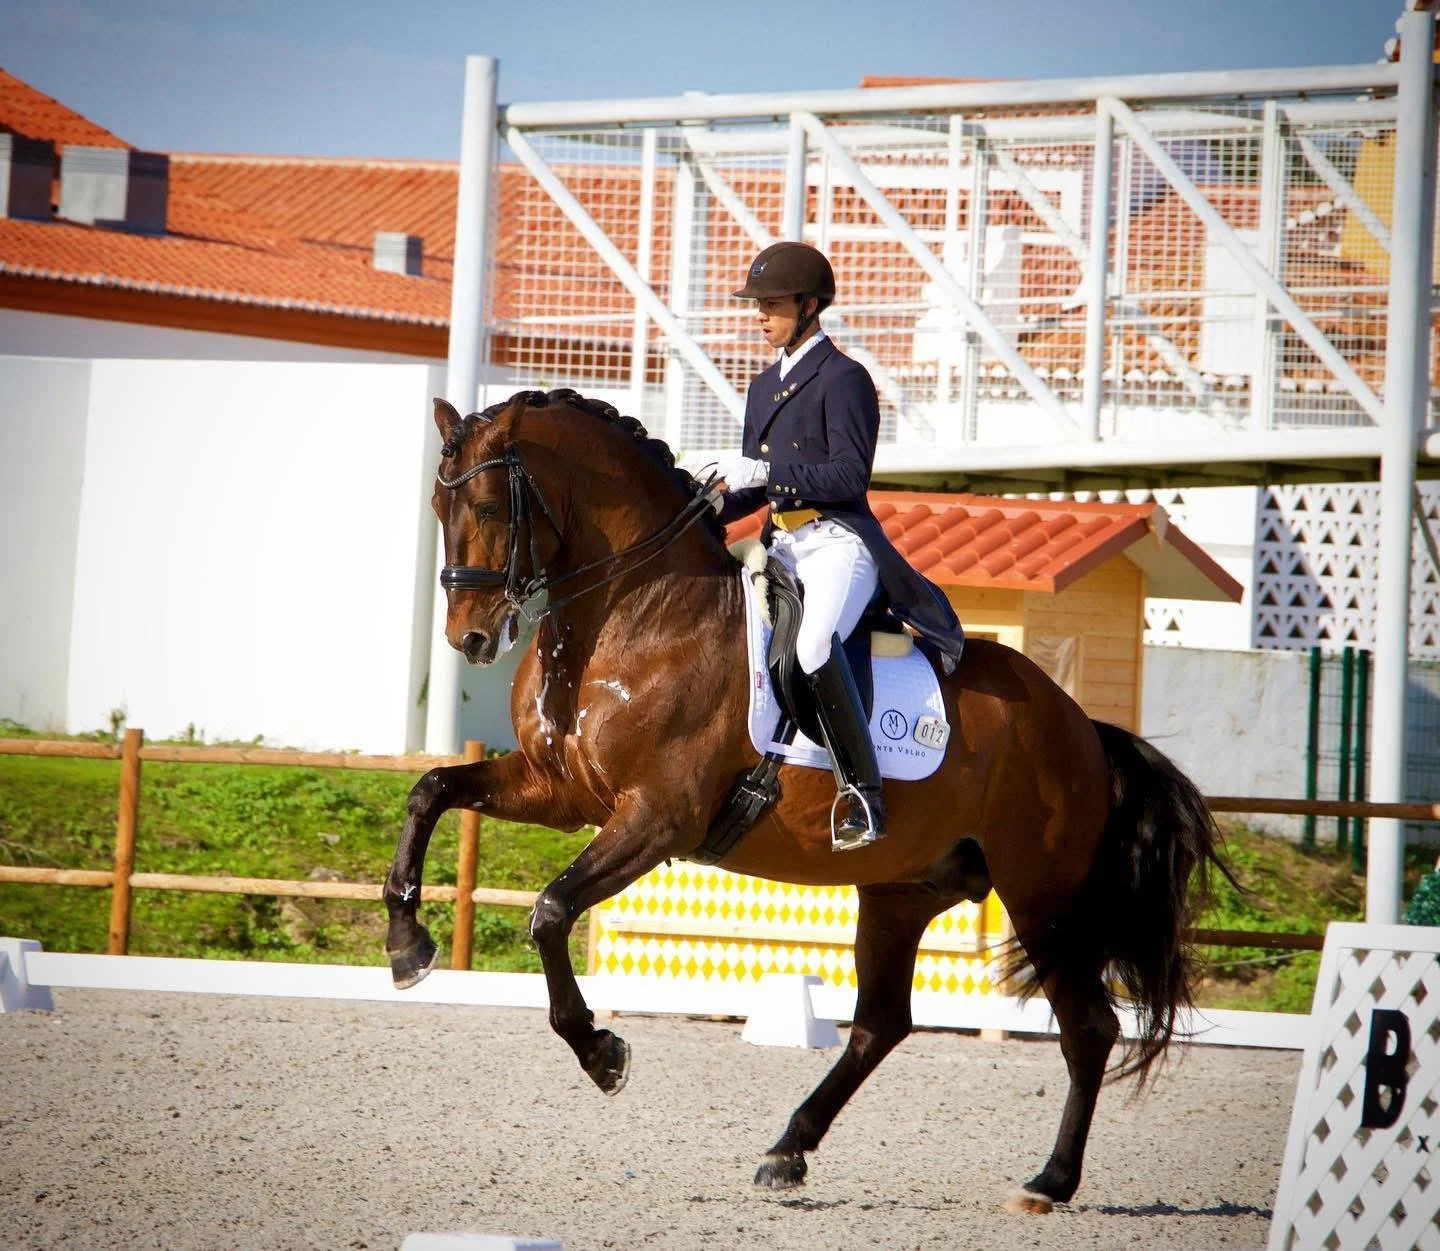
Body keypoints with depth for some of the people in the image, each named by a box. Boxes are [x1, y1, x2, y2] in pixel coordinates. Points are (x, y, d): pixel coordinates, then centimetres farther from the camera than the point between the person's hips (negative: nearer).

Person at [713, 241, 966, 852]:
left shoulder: (843, 379, -5)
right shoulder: (765, 386, 21)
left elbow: (850, 475, -14)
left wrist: (767, 471, -19)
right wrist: (718, 505, 5)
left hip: (838, 543, -9)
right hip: (781, 546, 10)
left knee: (814, 645, -34)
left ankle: (862, 794, -32)